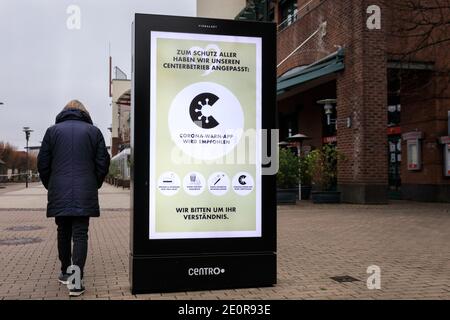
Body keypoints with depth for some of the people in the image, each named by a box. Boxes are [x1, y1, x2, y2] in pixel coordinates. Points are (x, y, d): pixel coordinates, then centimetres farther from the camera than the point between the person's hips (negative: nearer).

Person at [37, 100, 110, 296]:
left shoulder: (53, 131, 6)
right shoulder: (93, 131, 4)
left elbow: (43, 164, 4)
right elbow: (103, 163, 1)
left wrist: (51, 186, 16)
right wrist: (94, 185, 14)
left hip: (59, 193, 2)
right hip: (84, 194, -1)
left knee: (63, 232, 16)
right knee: (80, 234, 0)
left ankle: (65, 272, 28)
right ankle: (76, 280, -6)